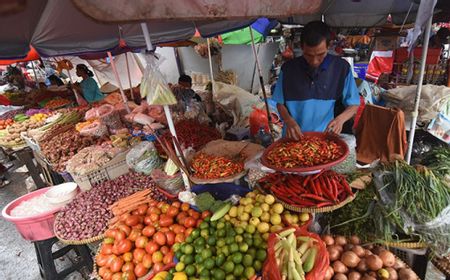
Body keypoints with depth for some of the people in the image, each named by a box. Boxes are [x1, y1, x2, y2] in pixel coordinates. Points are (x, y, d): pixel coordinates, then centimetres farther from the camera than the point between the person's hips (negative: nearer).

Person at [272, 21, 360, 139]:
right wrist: (288, 120, -15)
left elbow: (354, 105, 2)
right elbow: (280, 103, 4)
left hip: (326, 137, 0)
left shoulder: (342, 68, -4)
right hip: (295, 137, 0)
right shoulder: (288, 69, -4)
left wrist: (340, 119, -18)